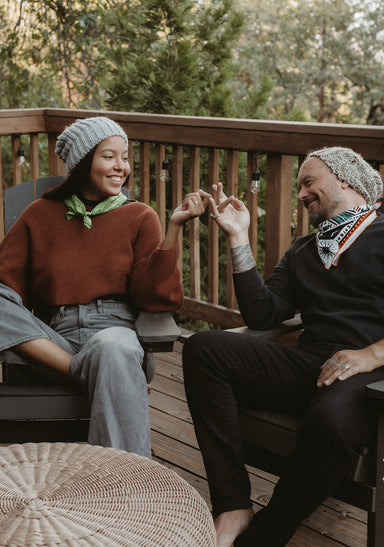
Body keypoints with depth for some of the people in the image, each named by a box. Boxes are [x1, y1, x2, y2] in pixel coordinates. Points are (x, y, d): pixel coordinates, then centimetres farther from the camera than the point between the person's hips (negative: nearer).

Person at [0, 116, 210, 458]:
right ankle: (81, 369, -27)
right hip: (53, 338, 2)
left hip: (115, 330, -2)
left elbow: (154, 296, -1)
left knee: (112, 349, -38)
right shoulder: (40, 216, 14)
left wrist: (174, 227, -8)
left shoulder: (140, 217, 11)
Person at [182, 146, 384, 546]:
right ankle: (233, 508, -20)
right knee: (203, 348, -15)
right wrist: (238, 238, 11)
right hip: (308, 364, 6)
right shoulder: (300, 253, 28)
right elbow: (262, 315, 12)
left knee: (332, 416, -40)